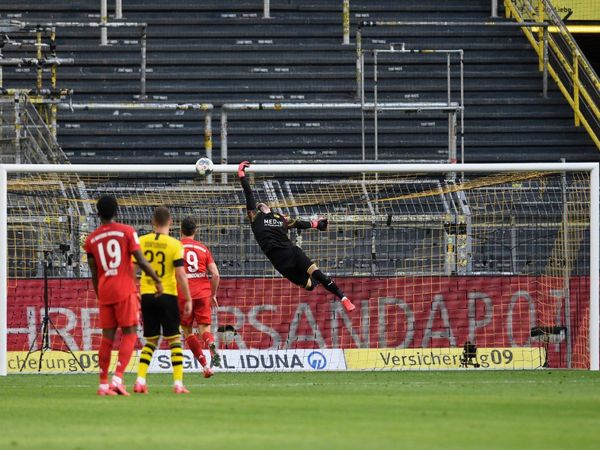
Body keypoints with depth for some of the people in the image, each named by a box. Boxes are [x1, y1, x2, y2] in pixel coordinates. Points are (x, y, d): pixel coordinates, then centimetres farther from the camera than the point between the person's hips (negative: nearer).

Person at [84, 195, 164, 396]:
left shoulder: (91, 239, 8)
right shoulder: (127, 232, -2)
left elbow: (94, 274, 11)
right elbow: (141, 261, -8)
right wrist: (157, 280, 4)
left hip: (104, 291, 4)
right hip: (125, 290, -4)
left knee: (107, 337, 8)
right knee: (129, 335, 0)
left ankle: (103, 384, 7)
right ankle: (118, 378, -16)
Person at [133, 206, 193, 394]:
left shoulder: (142, 241, 2)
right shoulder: (174, 245, -8)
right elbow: (180, 275, -11)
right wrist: (188, 300, -3)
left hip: (146, 295, 3)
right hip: (168, 295, -3)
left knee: (150, 340, 13)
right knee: (174, 339, 4)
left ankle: (140, 381, 2)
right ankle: (178, 383, -2)